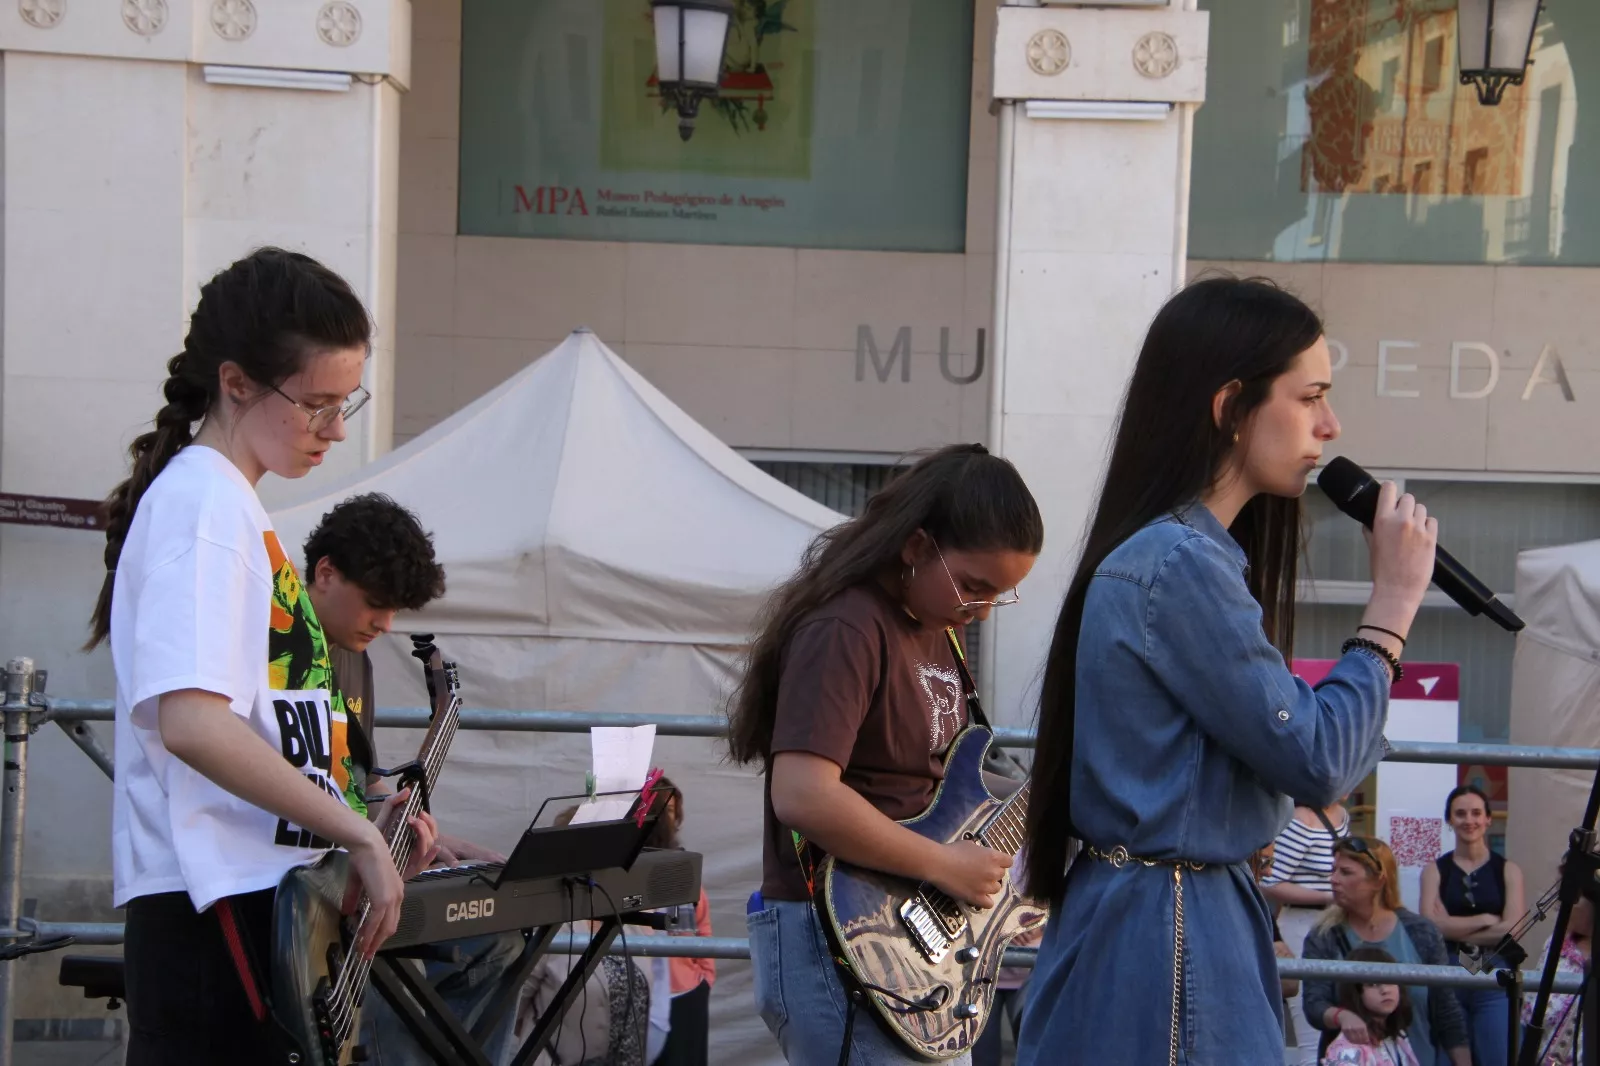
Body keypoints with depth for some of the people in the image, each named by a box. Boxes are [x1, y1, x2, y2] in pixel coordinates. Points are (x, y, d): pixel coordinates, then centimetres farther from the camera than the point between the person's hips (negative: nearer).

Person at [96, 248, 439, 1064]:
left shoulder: (234, 506, 18)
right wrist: (356, 832, -18)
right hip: (217, 905, -10)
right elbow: (190, 721, -23)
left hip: (264, 897, 10)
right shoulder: (202, 501, -11)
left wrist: (353, 822, 13)